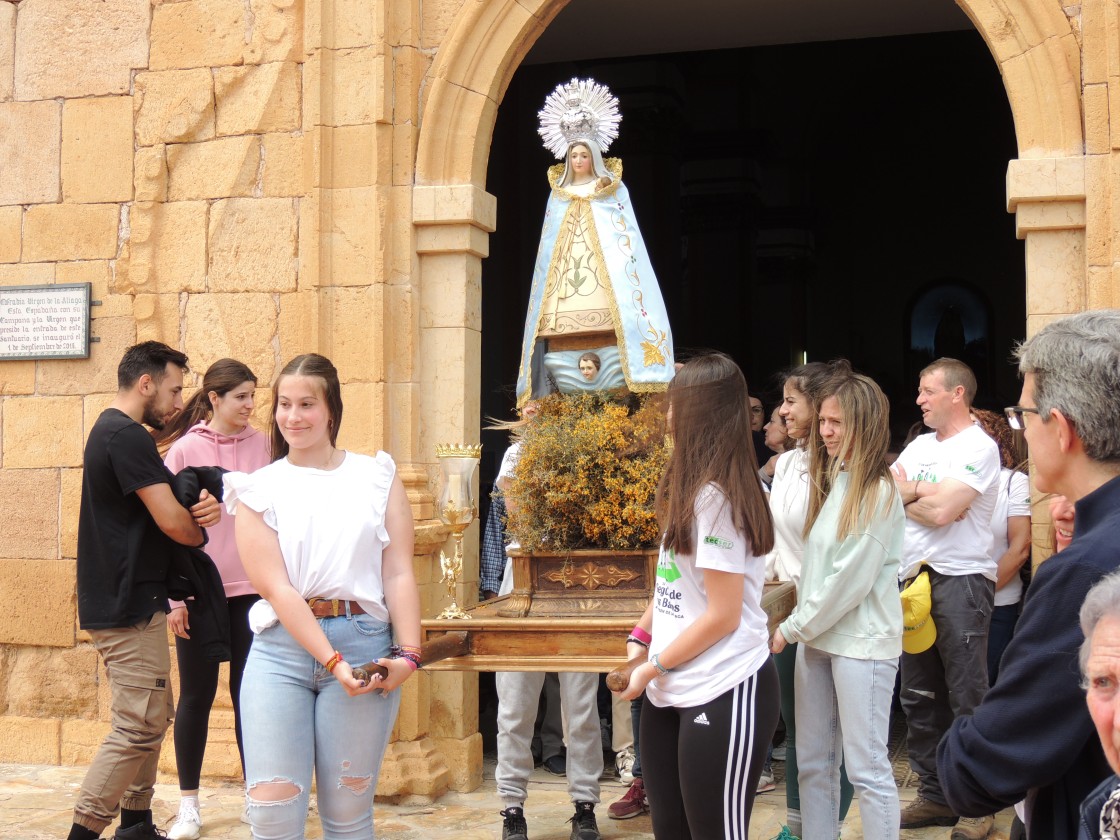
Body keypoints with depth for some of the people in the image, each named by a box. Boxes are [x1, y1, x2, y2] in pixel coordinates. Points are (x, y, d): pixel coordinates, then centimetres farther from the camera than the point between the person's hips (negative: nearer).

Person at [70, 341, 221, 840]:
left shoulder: (109, 431, 16)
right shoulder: (128, 436, -18)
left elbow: (156, 508, 15)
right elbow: (172, 522, -22)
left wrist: (200, 506, -8)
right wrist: (201, 531, 0)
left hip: (119, 605, 11)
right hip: (129, 608, -11)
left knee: (150, 719, 18)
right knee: (138, 728, -9)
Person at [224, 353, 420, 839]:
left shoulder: (377, 476, 10)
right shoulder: (258, 490, 7)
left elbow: (399, 573, 3)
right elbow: (276, 586, -3)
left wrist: (408, 653, -10)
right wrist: (333, 661, -13)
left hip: (364, 643, 0)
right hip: (281, 650, 0)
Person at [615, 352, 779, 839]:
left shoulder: (716, 497, -16)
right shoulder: (688, 489, 12)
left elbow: (723, 615, -17)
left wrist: (653, 668, -8)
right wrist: (639, 639, 5)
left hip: (723, 695, -9)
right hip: (672, 692, 9)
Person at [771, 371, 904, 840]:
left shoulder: (878, 493, -12)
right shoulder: (830, 483, 13)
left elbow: (851, 580, -16)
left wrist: (792, 628, -10)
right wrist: (801, 626, 5)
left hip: (862, 642, -8)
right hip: (817, 637, 8)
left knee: (866, 767, -3)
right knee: (813, 763, 11)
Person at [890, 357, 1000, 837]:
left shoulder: (979, 448, -8)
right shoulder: (920, 446, 15)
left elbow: (942, 511, -19)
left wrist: (908, 490, -1)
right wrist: (926, 494, -8)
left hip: (960, 582, -8)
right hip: (914, 579, 8)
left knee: (967, 699, -3)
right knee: (919, 698, 11)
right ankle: (934, 794, 21)